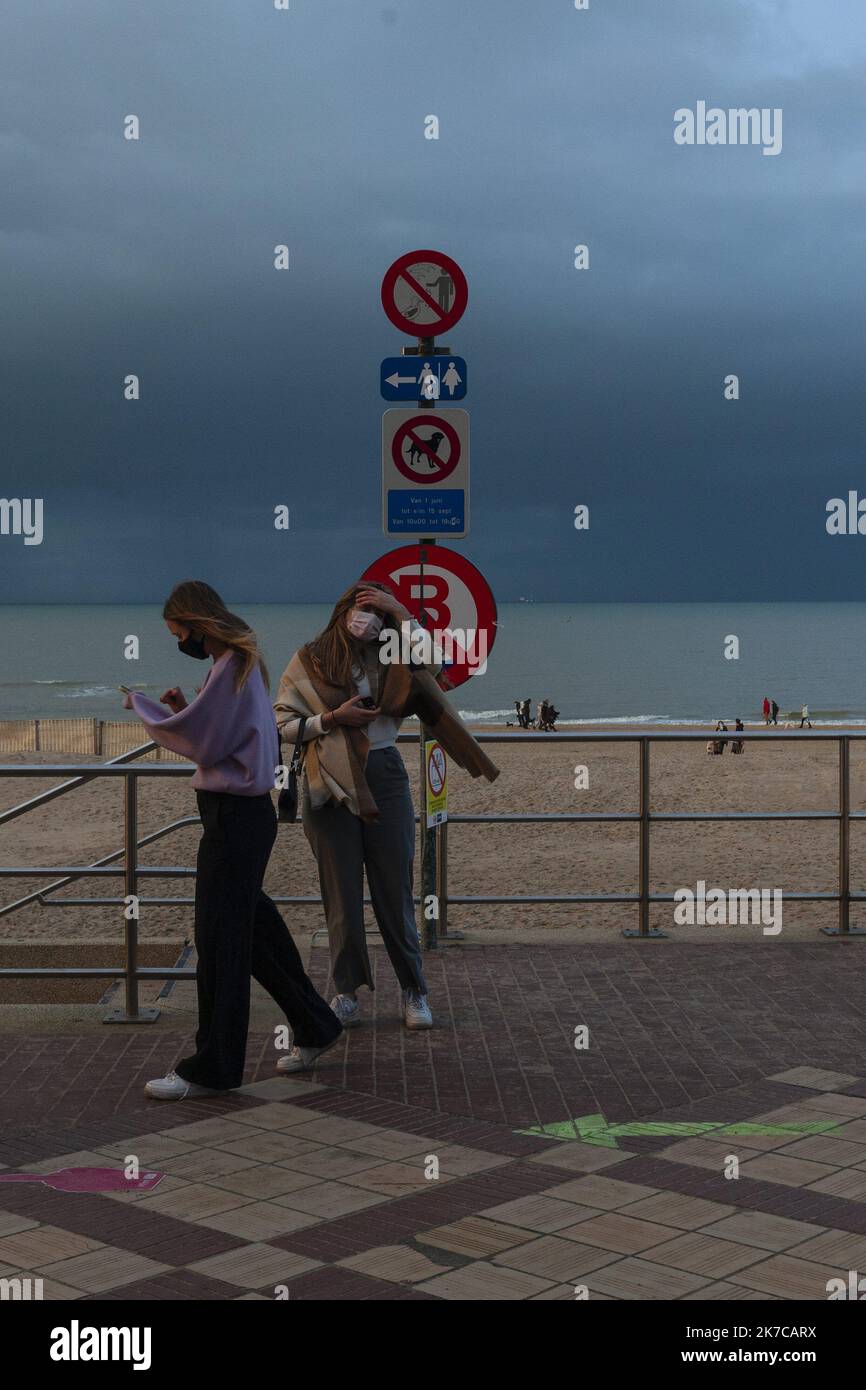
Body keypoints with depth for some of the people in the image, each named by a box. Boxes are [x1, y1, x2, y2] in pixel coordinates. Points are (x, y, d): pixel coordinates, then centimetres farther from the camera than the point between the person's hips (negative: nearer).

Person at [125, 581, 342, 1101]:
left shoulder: (231, 667, -15)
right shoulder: (246, 662, 15)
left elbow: (203, 743, -15)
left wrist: (142, 705, -4)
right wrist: (184, 708, 4)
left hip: (235, 817, -10)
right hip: (246, 811, 10)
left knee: (219, 941, -4)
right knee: (256, 928, 17)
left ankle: (212, 1068, 2)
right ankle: (314, 1028, 27)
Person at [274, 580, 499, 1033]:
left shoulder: (388, 660, 9)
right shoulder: (308, 661, 4)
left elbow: (432, 660, -11)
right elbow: (284, 726, 1)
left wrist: (400, 613, -9)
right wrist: (333, 718, -12)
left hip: (384, 777, 1)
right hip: (331, 784, -1)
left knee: (394, 886, 4)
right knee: (341, 890, 5)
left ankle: (414, 990, 13)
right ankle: (346, 992, 13)